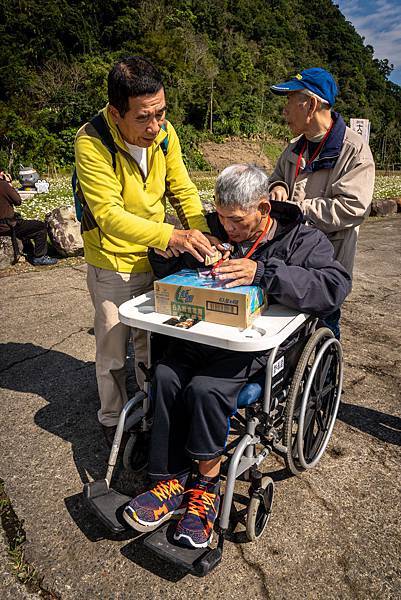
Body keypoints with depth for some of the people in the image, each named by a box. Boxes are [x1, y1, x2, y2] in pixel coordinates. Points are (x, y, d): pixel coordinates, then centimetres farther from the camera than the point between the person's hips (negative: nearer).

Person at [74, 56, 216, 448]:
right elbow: (109, 214, -30)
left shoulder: (164, 134, -7)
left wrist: (200, 232, -21)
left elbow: (183, 190, -2)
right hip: (113, 266, -4)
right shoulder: (91, 142, -23)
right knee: (113, 351, 10)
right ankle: (112, 419, 34)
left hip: (155, 260, 5)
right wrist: (171, 236, -41)